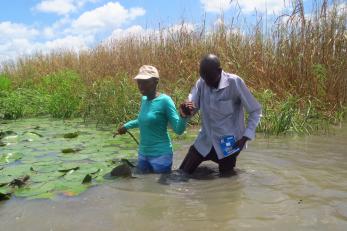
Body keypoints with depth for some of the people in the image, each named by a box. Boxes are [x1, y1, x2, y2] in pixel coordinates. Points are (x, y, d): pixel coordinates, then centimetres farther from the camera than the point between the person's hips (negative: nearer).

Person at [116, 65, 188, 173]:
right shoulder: (144, 99, 3)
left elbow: (178, 130, -19)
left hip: (161, 155, -7)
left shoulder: (164, 100, -17)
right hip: (143, 154, 7)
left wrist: (183, 115, -38)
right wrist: (126, 126, 31)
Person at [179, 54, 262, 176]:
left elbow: (255, 111, -13)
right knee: (183, 173, 7)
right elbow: (192, 108, -6)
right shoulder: (202, 82, -7)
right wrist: (186, 109, -30)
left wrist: (245, 137, -20)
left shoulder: (235, 82, -19)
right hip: (206, 139, 4)